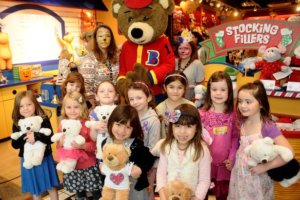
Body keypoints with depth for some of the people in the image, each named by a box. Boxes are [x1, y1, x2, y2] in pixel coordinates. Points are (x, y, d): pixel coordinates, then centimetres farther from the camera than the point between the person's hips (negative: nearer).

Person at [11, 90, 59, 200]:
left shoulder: (44, 120, -13)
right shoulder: (17, 124, -6)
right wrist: (24, 138, -25)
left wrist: (36, 136, -34)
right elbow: (14, 145, -6)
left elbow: (51, 139, -19)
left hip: (44, 158, -2)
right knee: (35, 190, 18)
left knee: (51, 186, 15)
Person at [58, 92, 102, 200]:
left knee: (96, 191, 13)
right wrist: (61, 143, -18)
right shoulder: (62, 126, -4)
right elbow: (58, 147, 3)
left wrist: (83, 146, -30)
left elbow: (95, 144, -14)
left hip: (89, 165, -3)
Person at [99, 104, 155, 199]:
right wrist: (102, 166, -10)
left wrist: (141, 168, -24)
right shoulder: (105, 143, -9)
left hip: (135, 187, -3)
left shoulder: (136, 144, -21)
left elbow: (149, 159, -10)